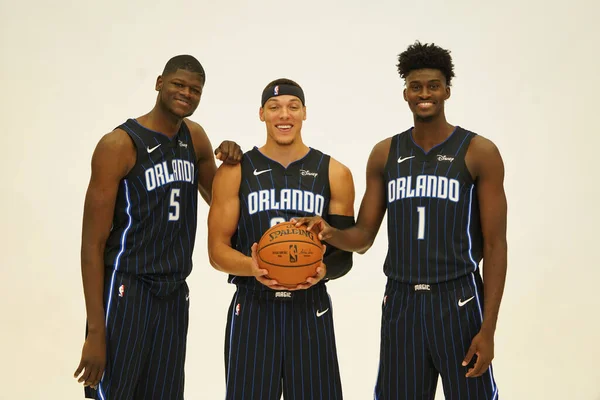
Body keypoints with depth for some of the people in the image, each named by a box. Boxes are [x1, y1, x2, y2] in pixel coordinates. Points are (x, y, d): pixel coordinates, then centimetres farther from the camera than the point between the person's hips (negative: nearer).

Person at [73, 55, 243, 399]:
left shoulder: (195, 138, 9)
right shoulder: (120, 144, -11)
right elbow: (93, 243, -12)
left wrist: (231, 163, 0)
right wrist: (96, 330, -17)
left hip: (175, 293, 6)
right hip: (126, 290, -6)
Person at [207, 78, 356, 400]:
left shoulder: (335, 174, 4)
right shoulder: (234, 172, 1)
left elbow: (344, 253, 6)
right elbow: (217, 250, 0)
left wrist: (324, 271, -16)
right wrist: (252, 267, -20)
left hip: (311, 310, 1)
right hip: (252, 309, -1)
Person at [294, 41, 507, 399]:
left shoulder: (479, 153, -4)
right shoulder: (385, 154, 7)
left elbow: (495, 245, -6)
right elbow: (364, 237, 9)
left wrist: (488, 329, -12)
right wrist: (329, 232, -15)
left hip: (458, 302, -3)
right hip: (400, 302, 3)